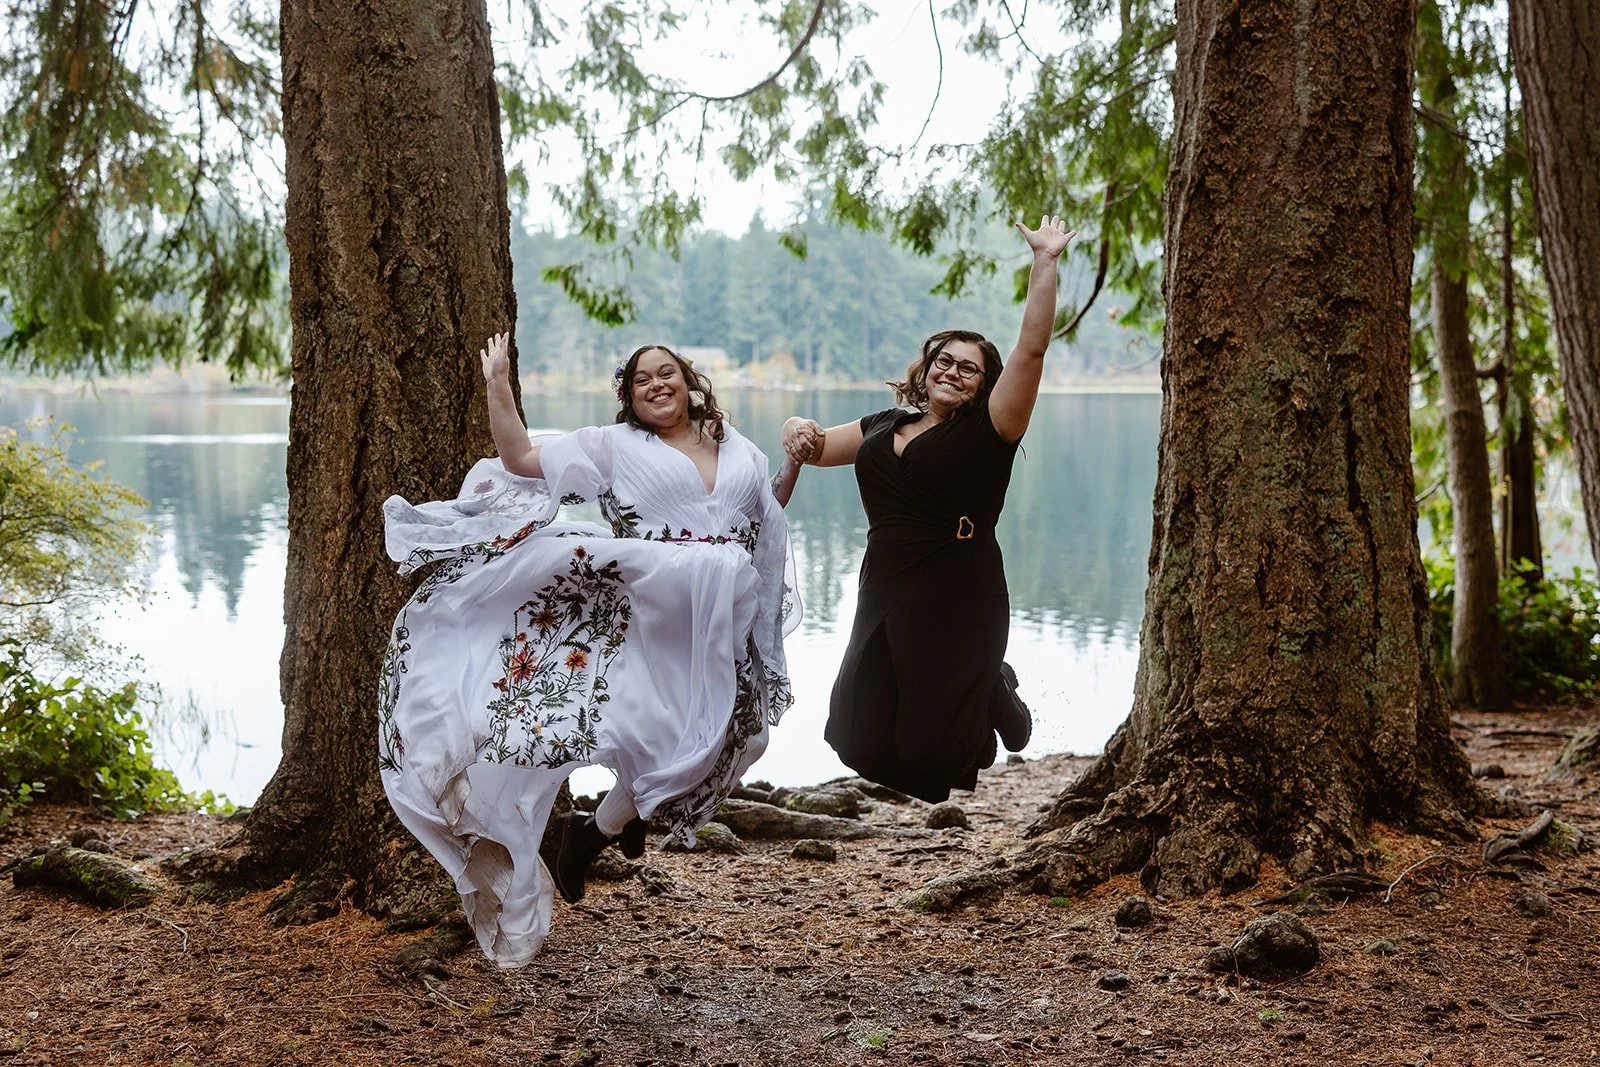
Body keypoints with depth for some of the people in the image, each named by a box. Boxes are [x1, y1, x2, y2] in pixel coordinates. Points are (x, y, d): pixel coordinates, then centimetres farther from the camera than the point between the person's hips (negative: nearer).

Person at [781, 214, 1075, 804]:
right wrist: (799, 431, -2)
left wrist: (1044, 263, -18)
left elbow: (1031, 350, -14)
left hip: (956, 604, -6)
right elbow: (816, 448, 22)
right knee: (864, 745, 8)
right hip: (885, 598, 6)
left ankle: (996, 695, 33)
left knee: (928, 754, 1)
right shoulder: (885, 427, 12)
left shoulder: (987, 431, -4)